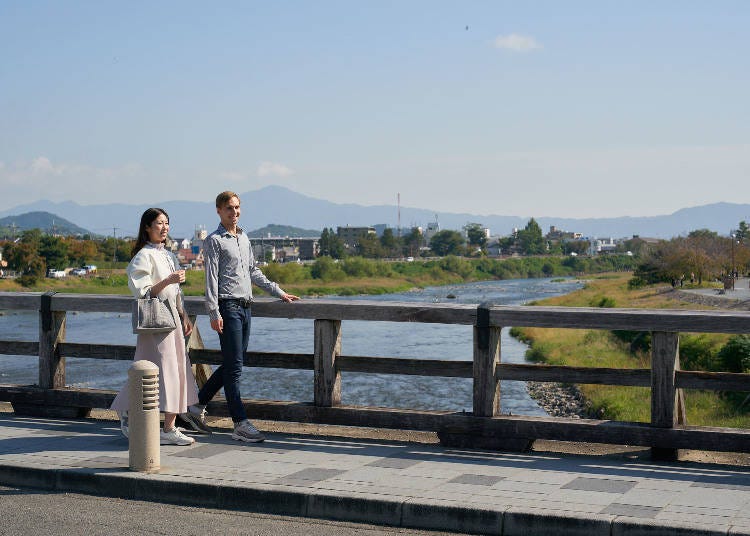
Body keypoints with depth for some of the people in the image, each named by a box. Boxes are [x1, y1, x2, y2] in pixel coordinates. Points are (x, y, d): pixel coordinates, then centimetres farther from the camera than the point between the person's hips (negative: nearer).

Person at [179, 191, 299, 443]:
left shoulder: (244, 238, 19)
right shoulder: (214, 241, -4)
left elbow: (253, 271, 27)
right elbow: (211, 279, -10)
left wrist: (278, 292, 24)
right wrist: (214, 313, -17)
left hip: (245, 306, 8)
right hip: (228, 306, -8)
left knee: (231, 365, 12)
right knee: (234, 367, -8)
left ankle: (196, 407, 23)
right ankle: (241, 424, -7)